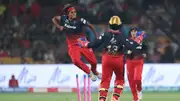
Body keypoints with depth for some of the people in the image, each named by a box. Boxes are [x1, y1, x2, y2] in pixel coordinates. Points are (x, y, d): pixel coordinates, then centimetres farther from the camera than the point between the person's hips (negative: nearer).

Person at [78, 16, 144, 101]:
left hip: (107, 60, 1)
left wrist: (84, 44, 13)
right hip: (118, 60, -1)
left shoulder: (105, 35, -3)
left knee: (105, 80, 4)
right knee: (120, 79, 19)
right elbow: (129, 46, -13)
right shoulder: (121, 36, -6)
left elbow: (95, 44, -2)